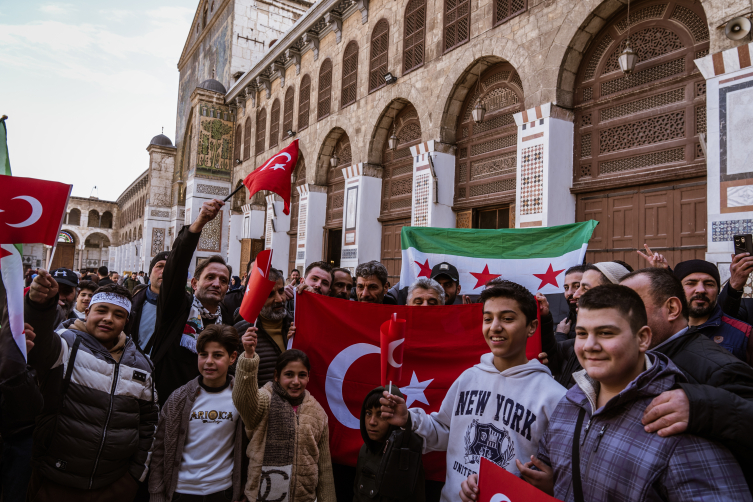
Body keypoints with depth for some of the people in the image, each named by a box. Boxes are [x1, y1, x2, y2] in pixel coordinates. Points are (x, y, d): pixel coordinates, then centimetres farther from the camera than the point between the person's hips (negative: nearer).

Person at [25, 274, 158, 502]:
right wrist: (39, 304, -48)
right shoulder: (67, 343, -7)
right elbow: (38, 342, -30)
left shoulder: (140, 364, 6)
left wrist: (138, 470, 9)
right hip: (54, 483, -3)